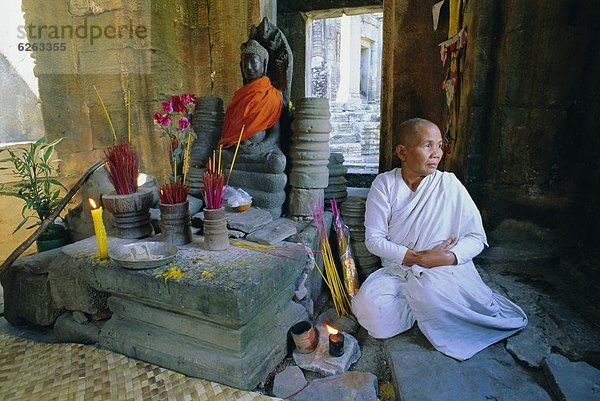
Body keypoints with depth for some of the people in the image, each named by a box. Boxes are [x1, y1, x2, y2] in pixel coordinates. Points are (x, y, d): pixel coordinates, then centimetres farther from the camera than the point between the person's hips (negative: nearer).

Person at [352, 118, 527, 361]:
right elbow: (374, 240, -7)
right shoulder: (384, 184, -3)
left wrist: (445, 258, -20)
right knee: (368, 309, -26)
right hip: (396, 271, 2)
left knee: (431, 292, -37)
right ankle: (426, 304, -2)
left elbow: (477, 238, -2)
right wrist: (419, 257, -18)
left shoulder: (449, 184, -3)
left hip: (446, 270, -1)